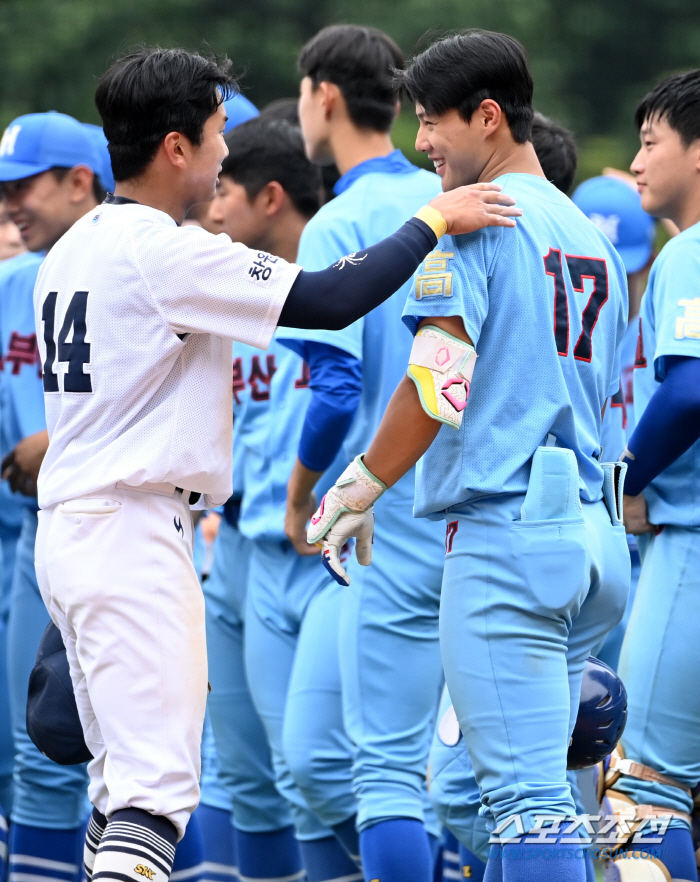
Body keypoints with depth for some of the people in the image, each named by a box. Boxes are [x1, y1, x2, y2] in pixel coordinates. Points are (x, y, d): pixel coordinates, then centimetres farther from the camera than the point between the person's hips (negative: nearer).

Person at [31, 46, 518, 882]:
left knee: (121, 773, 15)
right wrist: (432, 220, -8)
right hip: (131, 531, -10)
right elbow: (329, 302, -17)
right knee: (157, 780, -13)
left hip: (67, 527, 10)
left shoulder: (70, 249, 13)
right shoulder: (162, 249, -15)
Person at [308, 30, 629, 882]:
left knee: (529, 797, -11)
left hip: (504, 530, -9)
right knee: (528, 787, 14)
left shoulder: (475, 220, -7)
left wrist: (360, 490, -6)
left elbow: (439, 381, -16)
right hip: (593, 532, 9)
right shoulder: (592, 237, 19)